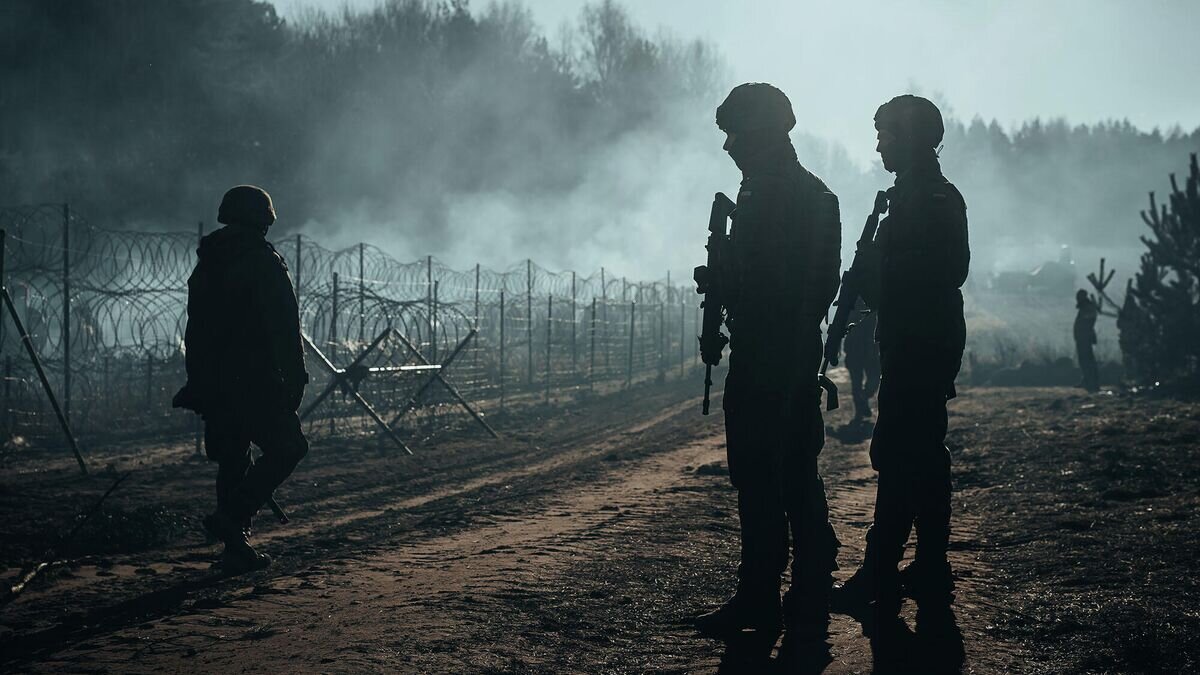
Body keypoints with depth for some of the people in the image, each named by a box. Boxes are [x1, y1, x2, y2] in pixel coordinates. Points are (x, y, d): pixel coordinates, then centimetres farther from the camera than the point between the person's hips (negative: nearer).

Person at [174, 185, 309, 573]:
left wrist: (198, 381, 20)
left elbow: (194, 332, 17)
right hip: (255, 381, -7)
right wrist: (295, 378, -11)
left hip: (212, 383, 8)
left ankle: (237, 548, 11)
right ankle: (232, 519, -11)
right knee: (286, 446, 1)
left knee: (232, 461, 12)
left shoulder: (205, 267, 14)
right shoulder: (265, 263, -8)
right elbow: (284, 329, -14)